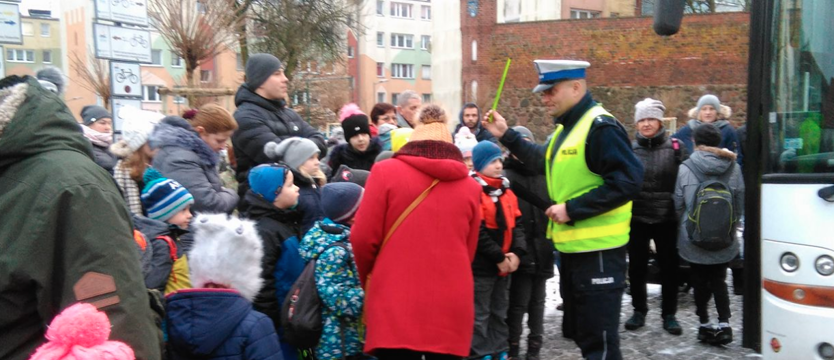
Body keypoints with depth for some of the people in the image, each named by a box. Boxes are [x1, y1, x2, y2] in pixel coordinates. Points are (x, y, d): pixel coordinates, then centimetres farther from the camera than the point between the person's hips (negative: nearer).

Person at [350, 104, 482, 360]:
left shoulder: (385, 171, 0)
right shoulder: (470, 186, 9)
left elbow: (363, 238, -2)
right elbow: (469, 251, 12)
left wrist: (368, 281, 15)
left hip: (394, 305, -2)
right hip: (451, 307, 3)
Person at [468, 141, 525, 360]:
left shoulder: (506, 190, 10)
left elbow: (515, 224, 9)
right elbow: (477, 231, -18)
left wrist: (517, 252, -6)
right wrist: (499, 257, -16)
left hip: (505, 264, 8)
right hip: (481, 264, -8)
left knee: (500, 311, 18)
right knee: (480, 315, 1)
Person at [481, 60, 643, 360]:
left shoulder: (600, 127, -17)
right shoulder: (567, 128, 13)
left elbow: (627, 181, -25)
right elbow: (546, 162, 28)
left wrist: (573, 209, -24)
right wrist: (507, 136, 20)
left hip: (597, 249, -10)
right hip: (572, 247, 10)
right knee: (580, 332, 20)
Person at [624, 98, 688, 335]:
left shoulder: (675, 147, 0)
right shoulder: (629, 149, 1)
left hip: (667, 218, 0)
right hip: (637, 218, 1)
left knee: (669, 267, 8)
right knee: (637, 267, 9)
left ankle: (669, 314, 22)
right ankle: (639, 311, 25)